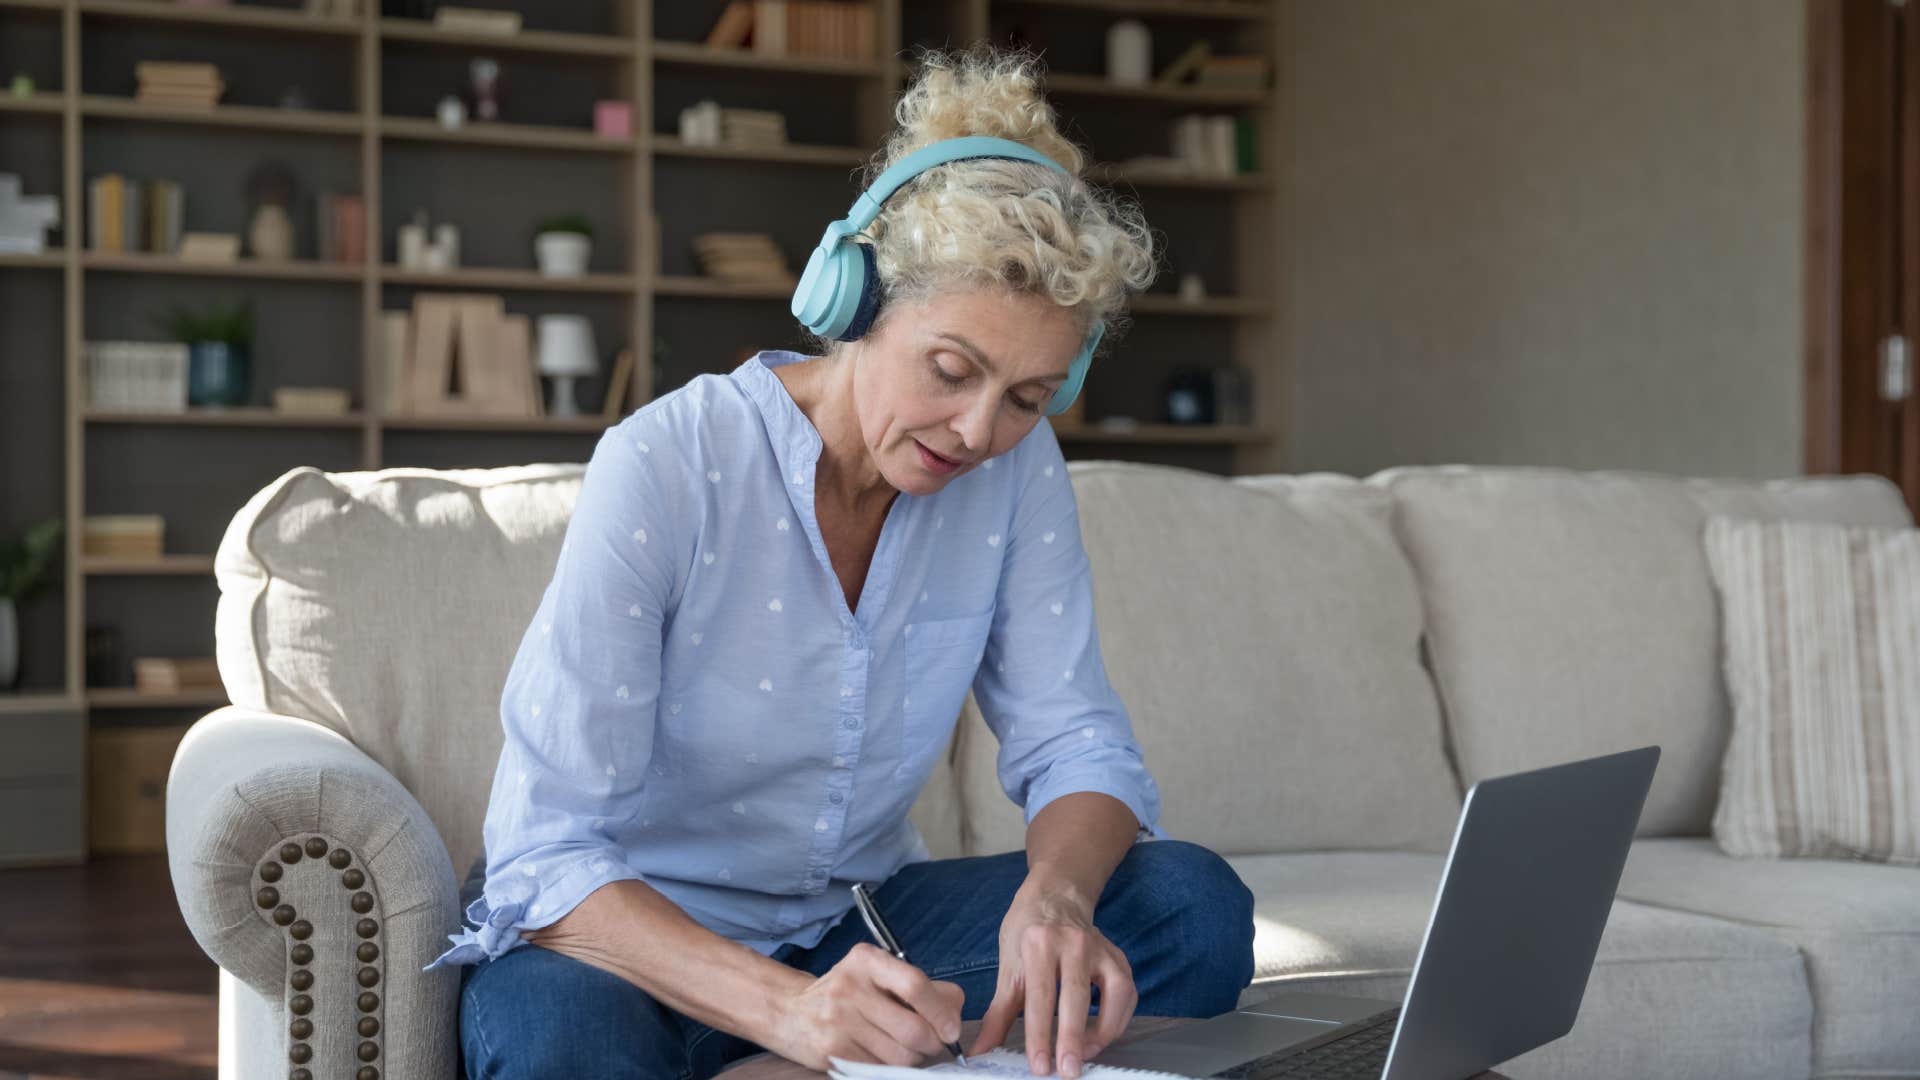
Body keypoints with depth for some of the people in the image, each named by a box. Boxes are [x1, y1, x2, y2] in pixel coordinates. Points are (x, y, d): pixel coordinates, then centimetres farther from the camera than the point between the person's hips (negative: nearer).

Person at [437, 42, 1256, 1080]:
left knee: (1192, 903, -18)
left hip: (848, 919, 5)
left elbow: (1074, 742, -4)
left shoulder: (1016, 471, -6)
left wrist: (1054, 896, -30)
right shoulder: (664, 469, -21)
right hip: (622, 930, -5)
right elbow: (546, 856, -25)